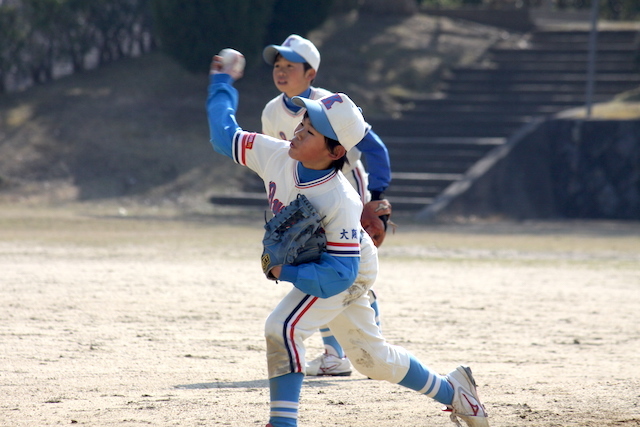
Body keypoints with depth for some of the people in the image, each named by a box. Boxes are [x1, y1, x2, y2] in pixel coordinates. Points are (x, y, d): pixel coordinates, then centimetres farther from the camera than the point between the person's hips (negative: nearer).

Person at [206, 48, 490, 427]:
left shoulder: (340, 202, -38)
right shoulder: (276, 154, -21)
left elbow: (338, 275, -36)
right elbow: (225, 136, -5)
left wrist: (285, 271, -35)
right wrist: (222, 84, -3)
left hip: (348, 272, -7)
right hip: (308, 264, 7)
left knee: (283, 328, -26)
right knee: (372, 358, 19)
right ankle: (452, 389, 38)